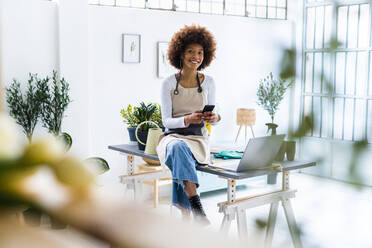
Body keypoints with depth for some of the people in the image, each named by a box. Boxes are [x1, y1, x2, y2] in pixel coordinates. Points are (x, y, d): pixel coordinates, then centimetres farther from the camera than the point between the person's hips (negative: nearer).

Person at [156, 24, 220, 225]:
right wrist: (188, 119, -23)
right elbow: (166, 120, -3)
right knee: (178, 148, -39)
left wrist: (215, 118, -14)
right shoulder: (169, 83, 0)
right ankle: (195, 205, -45)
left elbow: (212, 114, 11)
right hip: (173, 136, -1)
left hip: (198, 138, 1)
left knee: (179, 159, -35)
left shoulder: (208, 82, 7)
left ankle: (185, 213, -33)